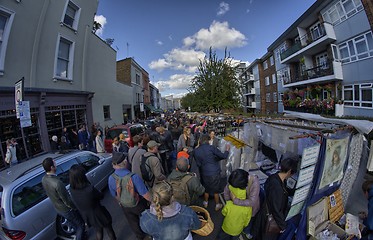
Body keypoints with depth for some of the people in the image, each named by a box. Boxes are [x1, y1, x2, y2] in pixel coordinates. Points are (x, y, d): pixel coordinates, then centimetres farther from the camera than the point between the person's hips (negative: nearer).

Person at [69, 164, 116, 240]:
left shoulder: (72, 189, -21)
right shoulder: (90, 189, -38)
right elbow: (101, 196, -17)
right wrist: (97, 192, 0)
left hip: (87, 216, 5)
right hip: (99, 215, -5)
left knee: (98, 231, 32)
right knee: (108, 229, 25)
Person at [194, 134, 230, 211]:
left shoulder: (196, 151, -7)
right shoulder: (211, 148, -17)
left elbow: (198, 164, -3)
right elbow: (223, 156, -13)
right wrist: (227, 150, 5)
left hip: (205, 173, 3)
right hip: (215, 172, -2)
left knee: (206, 189, 24)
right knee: (215, 190, 17)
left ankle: (205, 203, 43)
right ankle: (217, 205, 35)